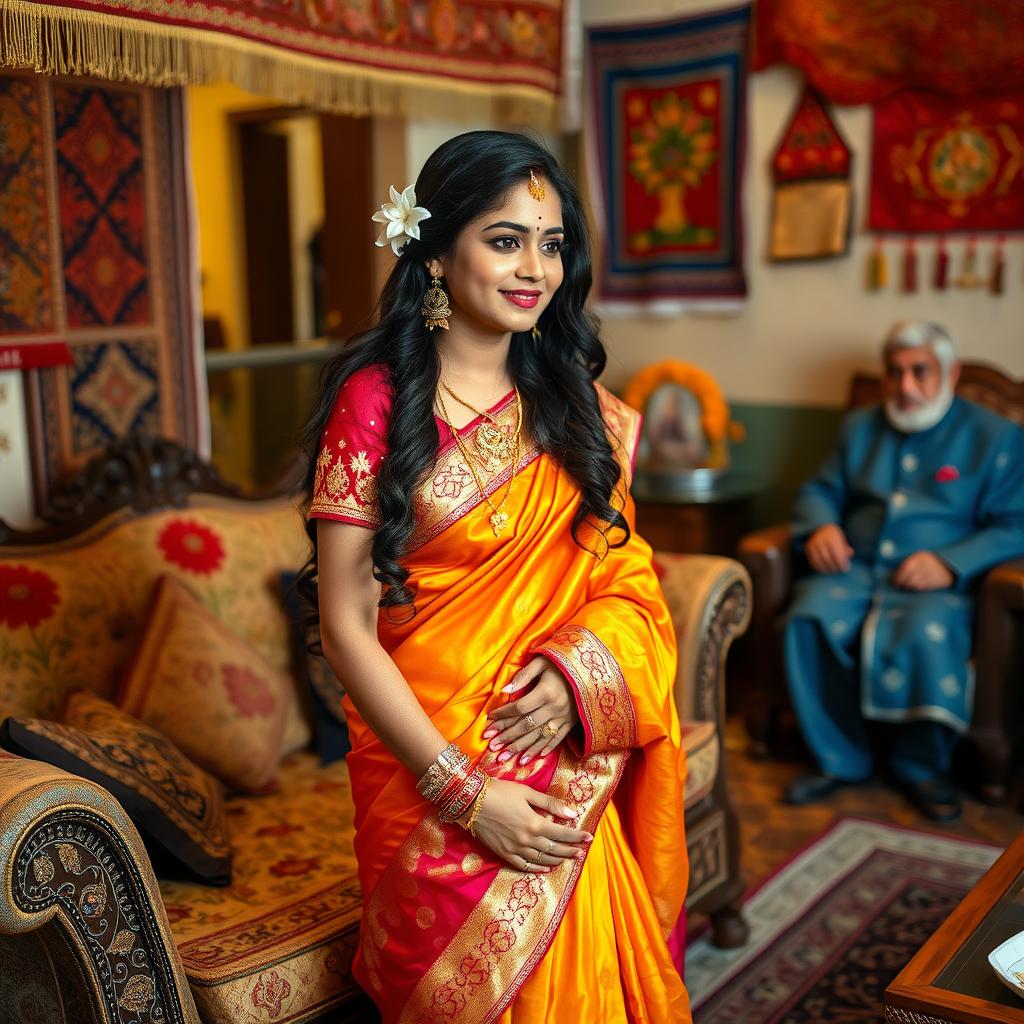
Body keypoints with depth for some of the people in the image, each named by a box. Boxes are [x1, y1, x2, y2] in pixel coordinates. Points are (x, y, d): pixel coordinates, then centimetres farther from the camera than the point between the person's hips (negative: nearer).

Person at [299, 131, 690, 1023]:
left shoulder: (579, 404, 4)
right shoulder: (375, 401, -11)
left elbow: (627, 576, 7)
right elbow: (347, 627, -13)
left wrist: (579, 675, -14)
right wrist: (464, 789, -18)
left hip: (570, 775, 4)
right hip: (431, 774, -3)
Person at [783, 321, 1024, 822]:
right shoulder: (860, 427, 22)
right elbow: (820, 490, 22)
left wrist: (950, 564, -18)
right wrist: (820, 526, -3)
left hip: (939, 585, -3)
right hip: (854, 571, 3)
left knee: (927, 634, -37)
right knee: (810, 619, -29)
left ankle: (920, 766, -11)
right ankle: (840, 760, -14)